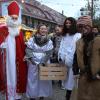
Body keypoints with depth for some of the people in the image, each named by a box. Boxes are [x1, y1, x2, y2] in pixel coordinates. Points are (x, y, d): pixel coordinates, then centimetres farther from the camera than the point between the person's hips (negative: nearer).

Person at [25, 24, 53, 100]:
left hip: (44, 63, 1)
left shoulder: (49, 41, 1)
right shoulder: (32, 39, -1)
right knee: (32, 79, 4)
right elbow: (28, 50, -5)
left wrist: (43, 62, -14)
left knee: (44, 79, 5)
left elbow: (49, 53, -5)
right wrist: (31, 59, -15)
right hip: (33, 63, -1)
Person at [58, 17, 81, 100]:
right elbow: (62, 47, 15)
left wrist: (69, 59, -14)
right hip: (65, 61, 6)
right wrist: (61, 57, 4)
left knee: (71, 79, -2)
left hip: (72, 61, -6)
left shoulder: (78, 35, -7)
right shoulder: (64, 35, 15)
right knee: (66, 79, 9)